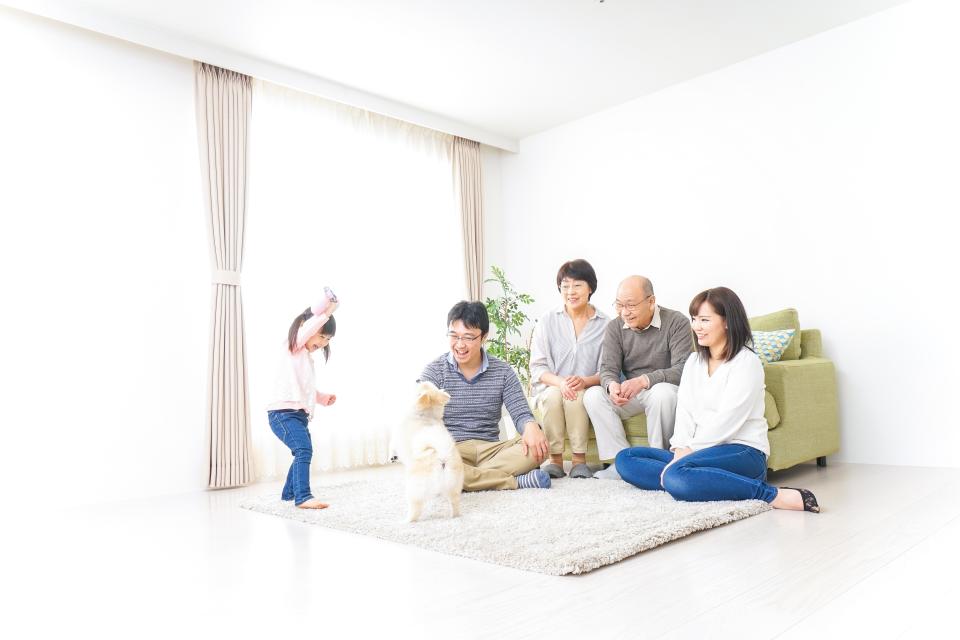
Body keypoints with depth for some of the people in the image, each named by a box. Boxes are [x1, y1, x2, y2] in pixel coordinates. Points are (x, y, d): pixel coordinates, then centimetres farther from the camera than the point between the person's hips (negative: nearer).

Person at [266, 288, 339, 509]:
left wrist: (324, 398, 20)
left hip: (297, 414, 10)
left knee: (302, 453, 19)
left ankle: (289, 493, 33)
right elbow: (310, 325, -21)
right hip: (283, 412, -10)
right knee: (304, 449, -24)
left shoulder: (307, 357, 23)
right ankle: (303, 497, -28)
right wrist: (326, 310, -26)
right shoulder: (294, 346, -1)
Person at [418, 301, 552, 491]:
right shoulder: (433, 372, 0)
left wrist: (531, 426, -23)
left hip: (490, 449, 2)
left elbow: (520, 413, 1)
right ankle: (517, 480, -25)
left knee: (538, 447, -22)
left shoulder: (502, 372, 7)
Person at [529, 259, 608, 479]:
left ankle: (579, 460, -18)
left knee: (576, 396, -33)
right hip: (549, 389, 1)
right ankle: (555, 459, -20)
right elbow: (537, 367, -1)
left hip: (587, 392, -1)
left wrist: (584, 381, -23)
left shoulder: (605, 324, 3)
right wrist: (560, 382, -21)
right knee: (554, 394, -32)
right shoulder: (547, 322, 5)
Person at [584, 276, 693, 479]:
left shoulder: (676, 322, -12)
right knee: (593, 395, -21)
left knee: (663, 392, -38)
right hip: (631, 394, 4)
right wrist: (611, 385, -30)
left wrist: (644, 380, -38)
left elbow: (682, 369, -22)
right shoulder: (615, 327, 2)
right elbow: (608, 369, -4)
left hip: (663, 389, -4)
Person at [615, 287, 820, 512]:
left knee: (677, 476, -36)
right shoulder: (694, 361, 16)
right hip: (702, 451, 7)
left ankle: (772, 495, -24)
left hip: (742, 451, -7)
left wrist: (690, 451, -17)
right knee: (625, 459, -5)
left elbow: (727, 420, -15)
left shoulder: (746, 362, -7)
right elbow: (684, 410, 5)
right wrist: (681, 449, -12)